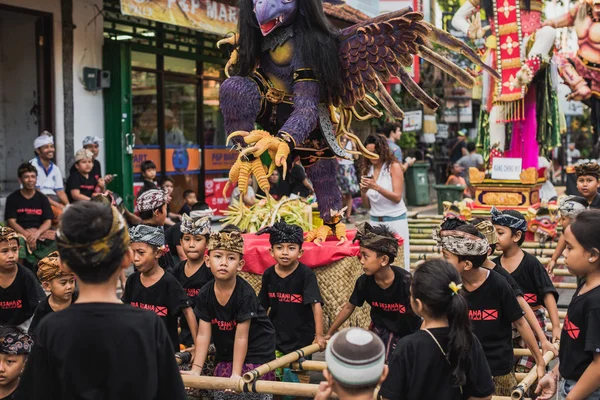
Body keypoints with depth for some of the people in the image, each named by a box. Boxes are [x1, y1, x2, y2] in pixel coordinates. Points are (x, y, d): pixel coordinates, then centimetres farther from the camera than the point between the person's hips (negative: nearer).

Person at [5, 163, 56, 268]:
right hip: (20, 232, -2)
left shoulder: (42, 198, 12)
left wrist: (37, 233, -18)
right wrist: (27, 235, -19)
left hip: (40, 231, 3)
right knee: (19, 241, -38)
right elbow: (11, 221, -3)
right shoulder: (12, 198, 6)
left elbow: (48, 221, 4)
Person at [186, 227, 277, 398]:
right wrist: (196, 370, -14)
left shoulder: (245, 294, -23)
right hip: (225, 356, 5)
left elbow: (241, 337, -22)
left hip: (255, 354, -5)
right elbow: (203, 334, -8)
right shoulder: (205, 294, -9)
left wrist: (236, 373, -23)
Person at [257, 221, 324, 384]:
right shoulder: (269, 274, -2)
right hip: (275, 336, 4)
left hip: (300, 337, -4)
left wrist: (319, 334, -23)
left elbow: (316, 304, -19)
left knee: (298, 377, 7)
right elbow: (262, 306, 8)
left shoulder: (306, 274, -15)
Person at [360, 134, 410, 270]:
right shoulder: (366, 170, 7)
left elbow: (397, 197, -12)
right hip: (375, 221, 4)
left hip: (395, 220, -4)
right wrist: (363, 192, -12)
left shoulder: (393, 166, -6)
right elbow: (367, 205, 9)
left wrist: (376, 187, -23)